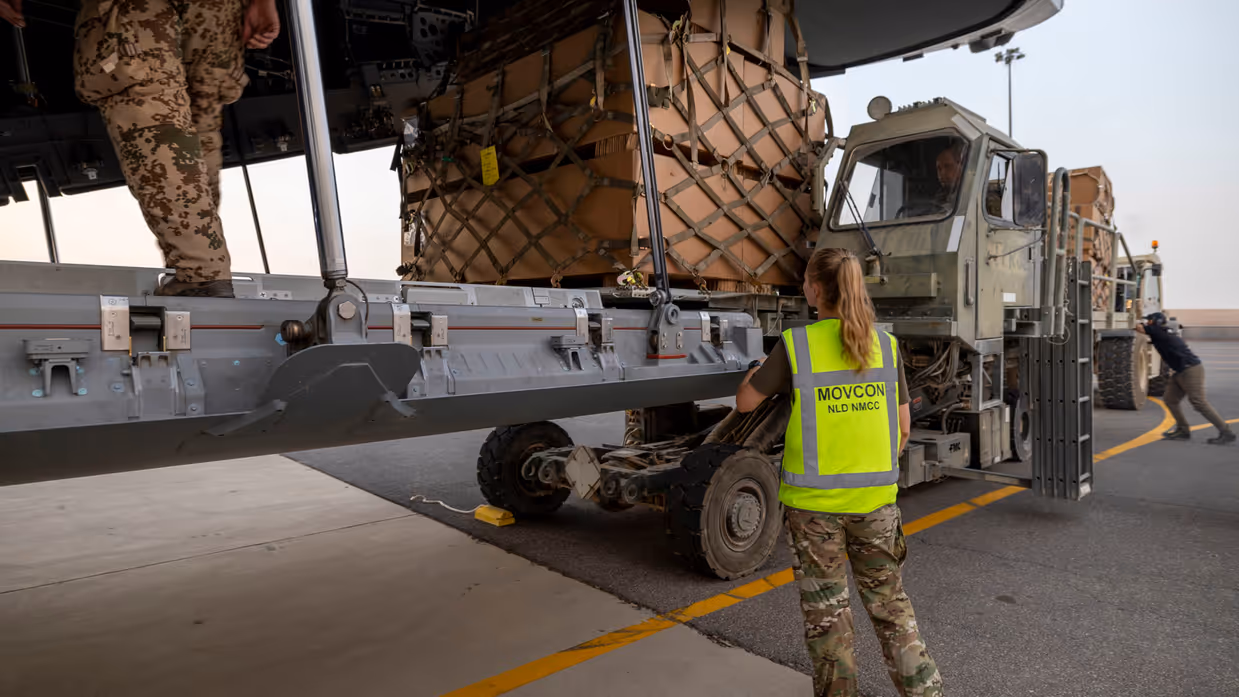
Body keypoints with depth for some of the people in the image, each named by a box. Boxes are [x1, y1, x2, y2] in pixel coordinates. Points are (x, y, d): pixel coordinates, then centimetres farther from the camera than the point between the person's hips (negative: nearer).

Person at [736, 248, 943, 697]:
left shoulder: (796, 345, -12)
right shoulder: (885, 345, -2)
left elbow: (745, 402, -2)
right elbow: (903, 428, 5)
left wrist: (757, 369, 18)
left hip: (814, 500, -3)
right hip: (875, 498, 3)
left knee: (826, 610, 13)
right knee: (889, 602, 20)